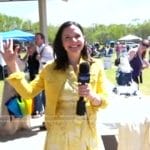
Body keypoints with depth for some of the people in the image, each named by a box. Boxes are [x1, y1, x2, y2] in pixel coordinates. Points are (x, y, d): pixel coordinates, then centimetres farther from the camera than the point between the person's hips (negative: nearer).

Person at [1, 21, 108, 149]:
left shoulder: (96, 66, -1)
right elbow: (28, 92, -5)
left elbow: (105, 101, -1)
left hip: (87, 133, 1)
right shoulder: (51, 68, -1)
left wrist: (92, 96, -22)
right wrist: (12, 64, -10)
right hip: (58, 134, 0)